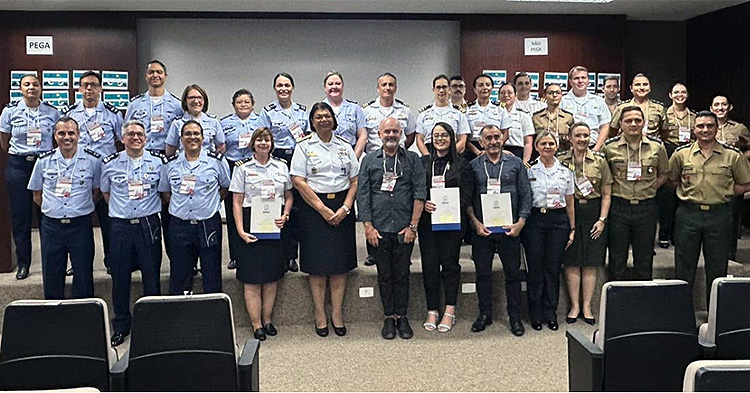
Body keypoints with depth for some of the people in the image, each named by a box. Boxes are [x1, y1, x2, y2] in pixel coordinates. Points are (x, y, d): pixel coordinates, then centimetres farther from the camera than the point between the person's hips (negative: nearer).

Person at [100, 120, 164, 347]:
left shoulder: (158, 161, 1)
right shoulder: (110, 163, 3)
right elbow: (105, 192, 18)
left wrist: (152, 209, 9)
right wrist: (120, 209, 11)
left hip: (149, 225, -1)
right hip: (120, 226, 1)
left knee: (152, 276, 4)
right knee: (120, 278, 7)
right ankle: (121, 327, 22)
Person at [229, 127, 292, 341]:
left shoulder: (281, 166, 9)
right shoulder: (243, 168, 0)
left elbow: (289, 196, 16)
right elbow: (237, 202, -2)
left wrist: (285, 215, -3)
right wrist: (241, 230, -11)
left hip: (275, 227, 3)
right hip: (251, 225, -3)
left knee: (272, 277, 8)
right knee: (252, 278, 0)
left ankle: (267, 319, 22)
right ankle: (256, 324, 10)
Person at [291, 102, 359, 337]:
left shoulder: (345, 146, 12)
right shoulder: (304, 146, 2)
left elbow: (354, 180, 9)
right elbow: (298, 181, -7)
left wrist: (345, 208, -6)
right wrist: (323, 209, -12)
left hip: (342, 208, 3)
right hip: (314, 209, -3)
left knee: (340, 263, 4)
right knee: (317, 265, 0)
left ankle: (337, 313, 13)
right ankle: (320, 315, 10)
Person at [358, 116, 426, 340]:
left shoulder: (412, 160, 6)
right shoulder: (369, 161, 8)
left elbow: (420, 193, 1)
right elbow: (362, 195, 3)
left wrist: (413, 225, -6)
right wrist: (368, 227, -5)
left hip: (404, 228, 0)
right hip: (378, 229, 1)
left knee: (402, 274, 6)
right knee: (384, 275, 8)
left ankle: (401, 316, 18)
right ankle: (389, 317, 19)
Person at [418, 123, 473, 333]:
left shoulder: (461, 164, 5)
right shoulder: (423, 162, 10)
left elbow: (466, 196, 0)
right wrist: (424, 204, -12)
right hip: (427, 221, 2)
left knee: (450, 262, 1)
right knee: (429, 264, 2)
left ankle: (449, 311, 10)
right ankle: (432, 311, 11)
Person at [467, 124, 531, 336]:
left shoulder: (516, 163, 7)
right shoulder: (473, 166, 6)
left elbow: (525, 195, 5)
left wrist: (520, 222, -5)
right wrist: (475, 222, -6)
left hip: (509, 229, 0)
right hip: (481, 229, 0)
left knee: (512, 273, 5)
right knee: (482, 273, 7)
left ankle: (515, 316, 17)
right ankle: (484, 314, 21)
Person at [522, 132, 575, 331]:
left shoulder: (565, 171, 8)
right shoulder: (529, 170, 2)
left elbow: (570, 204, 12)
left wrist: (572, 229, 9)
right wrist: (520, 224, -5)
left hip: (559, 221, 2)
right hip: (535, 220, -2)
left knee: (553, 268, 4)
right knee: (535, 268, 1)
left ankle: (551, 313, 16)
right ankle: (536, 314, 12)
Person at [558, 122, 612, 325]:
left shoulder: (600, 161, 5)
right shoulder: (561, 161, 4)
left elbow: (606, 195, 5)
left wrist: (602, 219, -4)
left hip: (593, 214, 1)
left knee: (591, 263, 3)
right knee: (572, 262, 1)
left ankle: (586, 306, 13)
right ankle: (575, 305, 11)